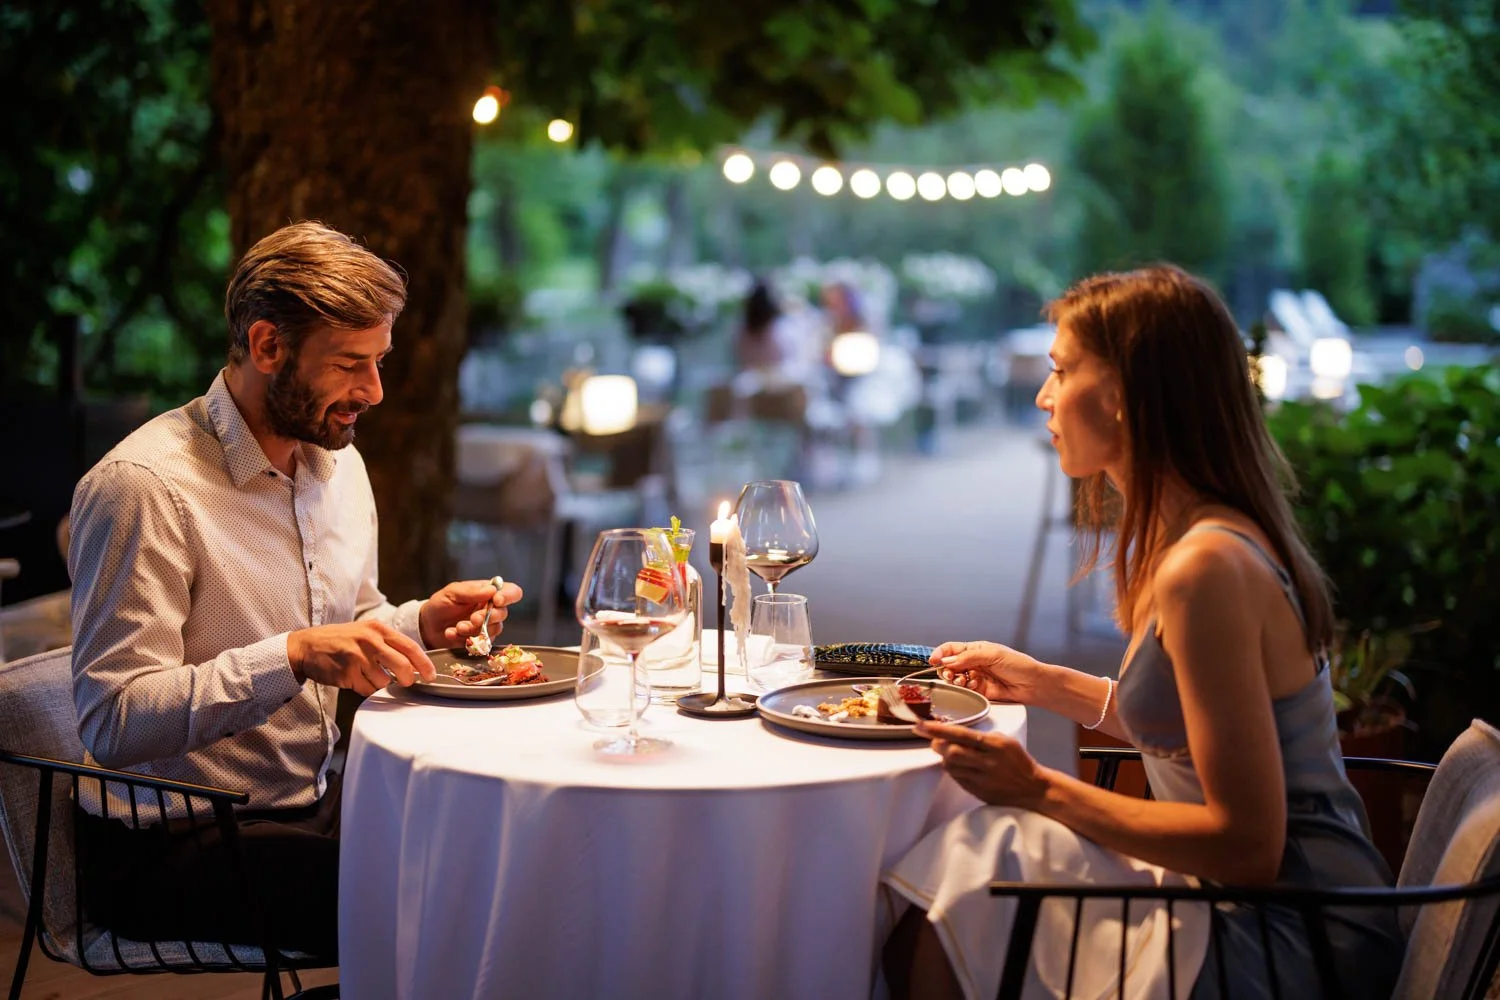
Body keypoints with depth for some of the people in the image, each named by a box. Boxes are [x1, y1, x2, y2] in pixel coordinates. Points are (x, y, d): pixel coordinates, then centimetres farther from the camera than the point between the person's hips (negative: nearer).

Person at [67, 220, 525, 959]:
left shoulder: (339, 462, 9)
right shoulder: (143, 486, -17)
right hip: (170, 844, -8)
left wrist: (423, 624, 0)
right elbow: (111, 723, -22)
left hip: (312, 801, 8)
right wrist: (294, 656, -32)